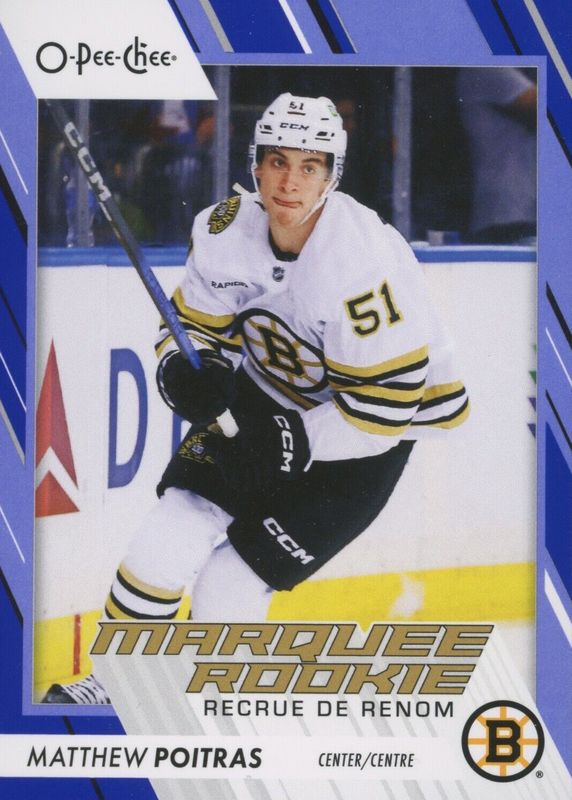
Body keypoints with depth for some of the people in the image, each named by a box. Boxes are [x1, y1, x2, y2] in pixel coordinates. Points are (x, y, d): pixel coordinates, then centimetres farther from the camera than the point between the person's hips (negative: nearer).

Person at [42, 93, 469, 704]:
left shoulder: (362, 263, -30)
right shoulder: (225, 232, -13)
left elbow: (385, 400, -25)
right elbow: (195, 321, 1)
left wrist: (296, 443, -30)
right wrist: (184, 370, -21)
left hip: (361, 439, -5)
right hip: (262, 397, 5)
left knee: (225, 590, -9)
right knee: (167, 542, -10)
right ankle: (113, 685, 12)